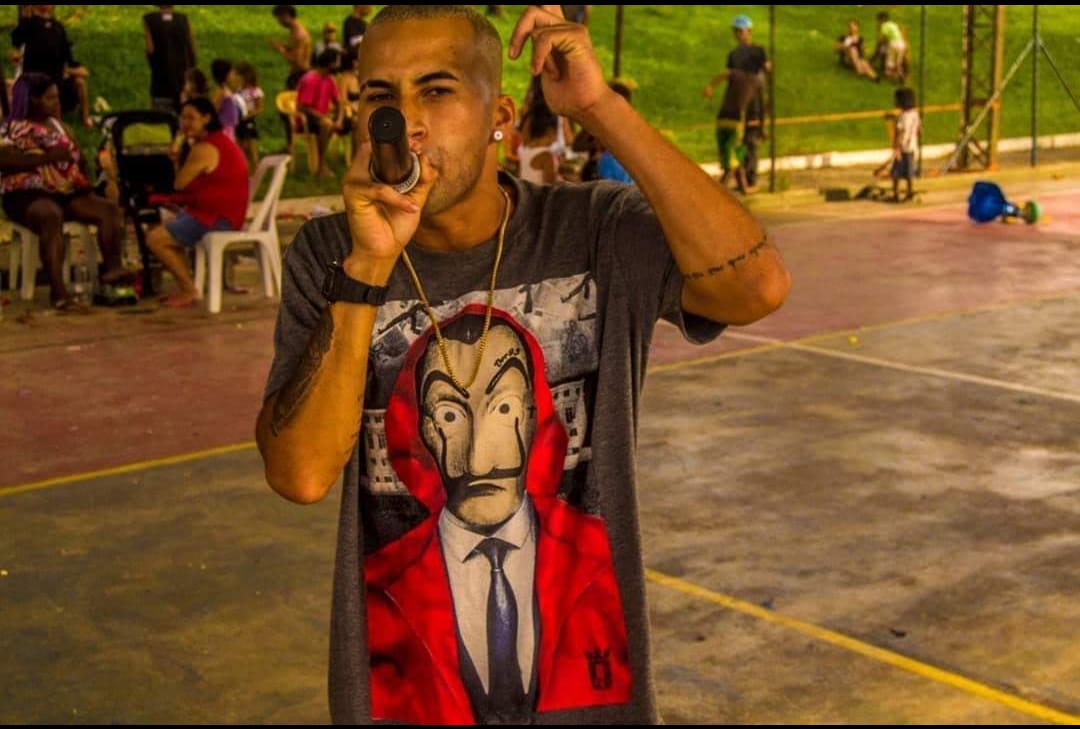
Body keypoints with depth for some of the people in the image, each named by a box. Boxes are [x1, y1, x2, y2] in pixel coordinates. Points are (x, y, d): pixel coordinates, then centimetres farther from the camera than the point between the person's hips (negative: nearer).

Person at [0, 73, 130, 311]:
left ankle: (112, 268, -33)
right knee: (51, 216, -39)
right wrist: (46, 158, -20)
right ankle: (58, 292, -45)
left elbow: (77, 158, 23)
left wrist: (85, 180, 3)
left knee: (111, 209, -15)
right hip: (29, 195, -7)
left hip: (68, 193, 7)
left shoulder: (57, 125, 22)